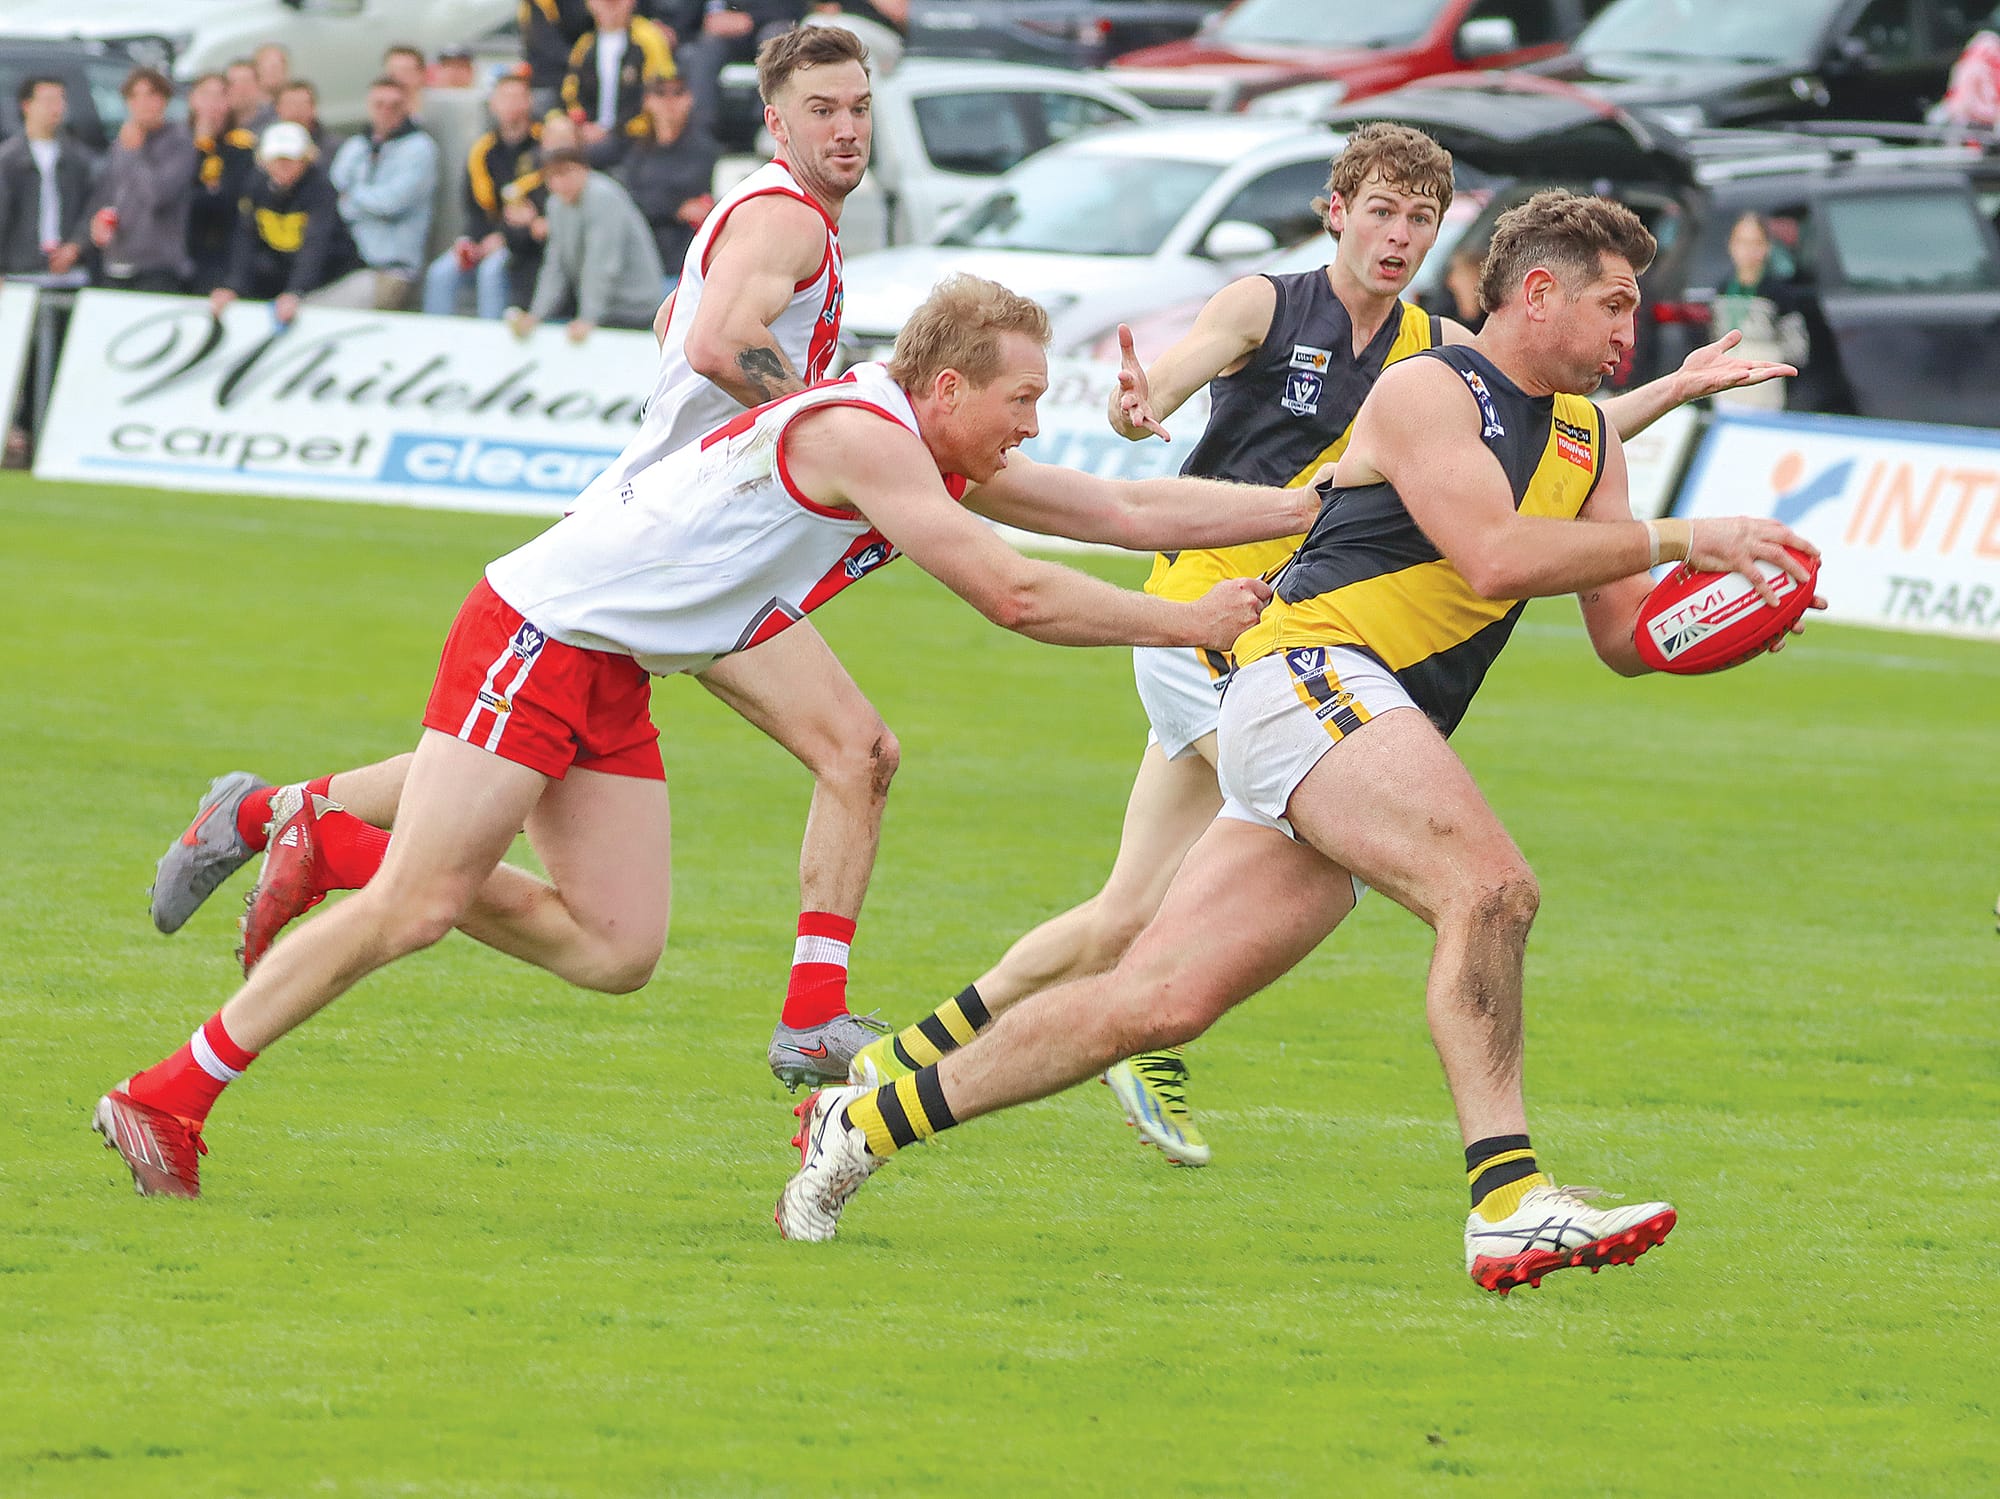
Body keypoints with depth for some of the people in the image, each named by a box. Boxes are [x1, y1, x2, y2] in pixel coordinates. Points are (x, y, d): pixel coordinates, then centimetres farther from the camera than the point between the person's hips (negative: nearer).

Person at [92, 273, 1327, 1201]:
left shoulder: (943, 459, 8)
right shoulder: (858, 434, -21)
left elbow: (1126, 510, 13)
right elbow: (1011, 594, -25)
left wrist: (1316, 505, 9)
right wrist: (1188, 624, -17)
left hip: (612, 683, 9)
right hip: (539, 638, -9)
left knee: (618, 951, 0)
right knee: (415, 911, -13)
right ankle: (168, 1101, -3)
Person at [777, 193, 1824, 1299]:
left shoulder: (1588, 436, 20)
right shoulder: (1426, 390, -5)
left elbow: (1623, 638, 18)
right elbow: (1493, 556, -19)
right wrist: (1682, 539, -14)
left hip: (1366, 744, 8)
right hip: (1310, 674, -8)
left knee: (1157, 1004, 1)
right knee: (1490, 887, -30)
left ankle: (862, 1124, 10)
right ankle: (1509, 1206, -36)